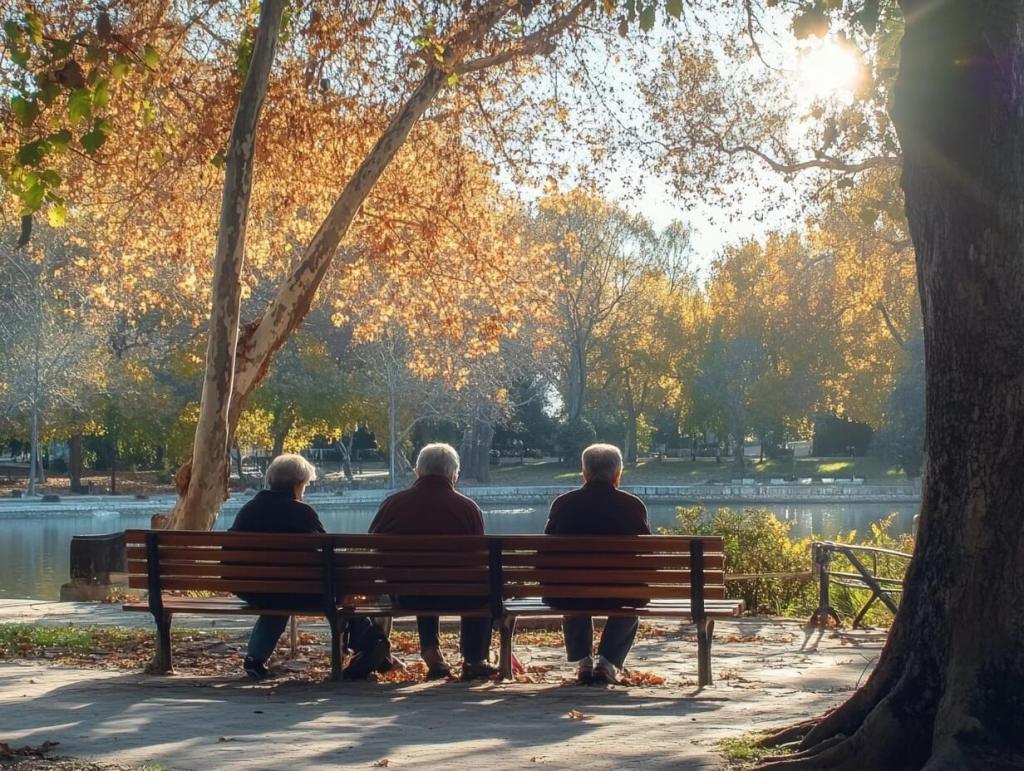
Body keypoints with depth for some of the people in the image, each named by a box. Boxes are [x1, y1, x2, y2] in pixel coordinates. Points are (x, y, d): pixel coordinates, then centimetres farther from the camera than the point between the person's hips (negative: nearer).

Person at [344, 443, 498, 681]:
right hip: (455, 597, 0)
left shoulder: (393, 503, 2)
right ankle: (474, 661, 28)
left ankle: (432, 653, 25)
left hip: (404, 597, 1)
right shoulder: (469, 508, 0)